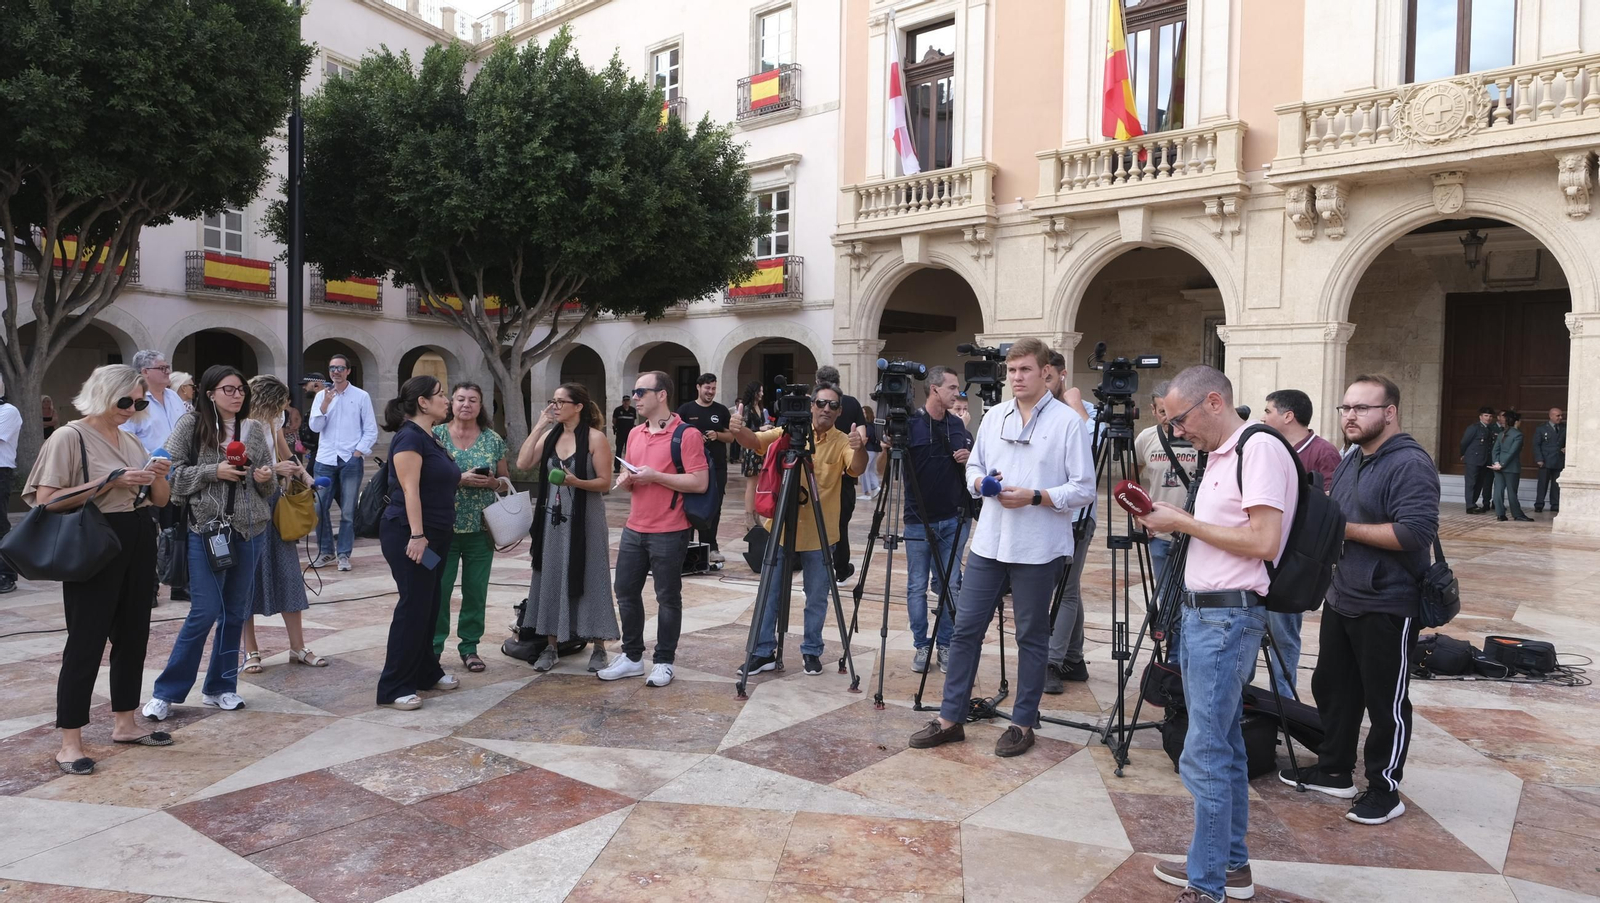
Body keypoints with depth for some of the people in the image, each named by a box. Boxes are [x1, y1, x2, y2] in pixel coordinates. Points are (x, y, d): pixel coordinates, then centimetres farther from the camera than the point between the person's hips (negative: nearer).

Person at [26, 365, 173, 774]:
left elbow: (159, 500, 16)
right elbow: (46, 499, -16)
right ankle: (70, 742, 6)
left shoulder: (132, 441, 12)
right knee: (86, 642, -3)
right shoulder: (69, 437, -8)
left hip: (136, 544, 7)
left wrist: (157, 478, -6)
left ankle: (124, 723, 26)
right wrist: (111, 482, -21)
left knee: (133, 635, 13)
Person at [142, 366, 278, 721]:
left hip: (249, 530, 4)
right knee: (204, 613, -6)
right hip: (206, 529, -4)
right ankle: (166, 692, 9)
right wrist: (213, 471, -16)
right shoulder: (191, 425, -1)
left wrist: (264, 479, -7)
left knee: (235, 613, 9)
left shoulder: (254, 431, 9)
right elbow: (171, 472, -6)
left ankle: (220, 687, 23)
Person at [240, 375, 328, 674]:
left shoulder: (273, 421, 6)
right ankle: (251, 650, 14)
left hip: (274, 503, 6)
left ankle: (298, 646, 12)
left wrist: (305, 476, 6)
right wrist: (274, 469, -22)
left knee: (287, 573, 6)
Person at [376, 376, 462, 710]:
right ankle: (394, 688, 2)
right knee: (413, 607, -6)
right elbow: (409, 490, -22)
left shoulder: (431, 438, 14)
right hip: (409, 535, -9)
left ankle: (426, 672, 27)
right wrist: (417, 535, -26)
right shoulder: (410, 437, -15)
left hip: (433, 535, 10)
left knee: (429, 606, 16)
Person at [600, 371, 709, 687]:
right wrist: (625, 479, -1)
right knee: (626, 592, 12)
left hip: (668, 533, -7)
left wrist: (655, 476, -20)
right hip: (633, 530, 7)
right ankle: (632, 657, 26)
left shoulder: (687, 434, -11)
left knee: (668, 598, 4)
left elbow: (700, 482, -17)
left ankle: (664, 662, 17)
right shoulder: (635, 434, 13)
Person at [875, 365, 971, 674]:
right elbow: (882, 470, -6)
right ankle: (922, 646, 16)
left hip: (953, 519, 3)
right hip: (919, 520, -3)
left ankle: (945, 645, 17)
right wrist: (886, 448, -26)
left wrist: (968, 460, -7)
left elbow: (972, 470, 16)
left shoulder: (958, 425, 6)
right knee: (917, 587, 4)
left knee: (949, 585, 7)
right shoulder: (909, 424, -6)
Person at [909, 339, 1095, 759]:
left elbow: (1084, 490, -7)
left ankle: (1023, 724, 21)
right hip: (989, 542, 5)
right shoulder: (993, 416, 11)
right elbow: (972, 468, 17)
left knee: (1031, 636, 7)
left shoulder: (1067, 421, -4)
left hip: (1038, 550, -4)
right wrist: (980, 481, -5)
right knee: (965, 629, 6)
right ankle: (950, 718, 16)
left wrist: (1035, 496, -18)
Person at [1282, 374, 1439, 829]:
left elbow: (1416, 533, -26)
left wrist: (1346, 528, -20)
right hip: (1341, 600, 9)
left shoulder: (1410, 464, -16)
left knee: (1387, 703, 3)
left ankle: (1385, 792, 16)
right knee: (1332, 688, 17)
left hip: (1387, 607, -9)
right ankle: (1333, 770, 31)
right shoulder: (1350, 462, 13)